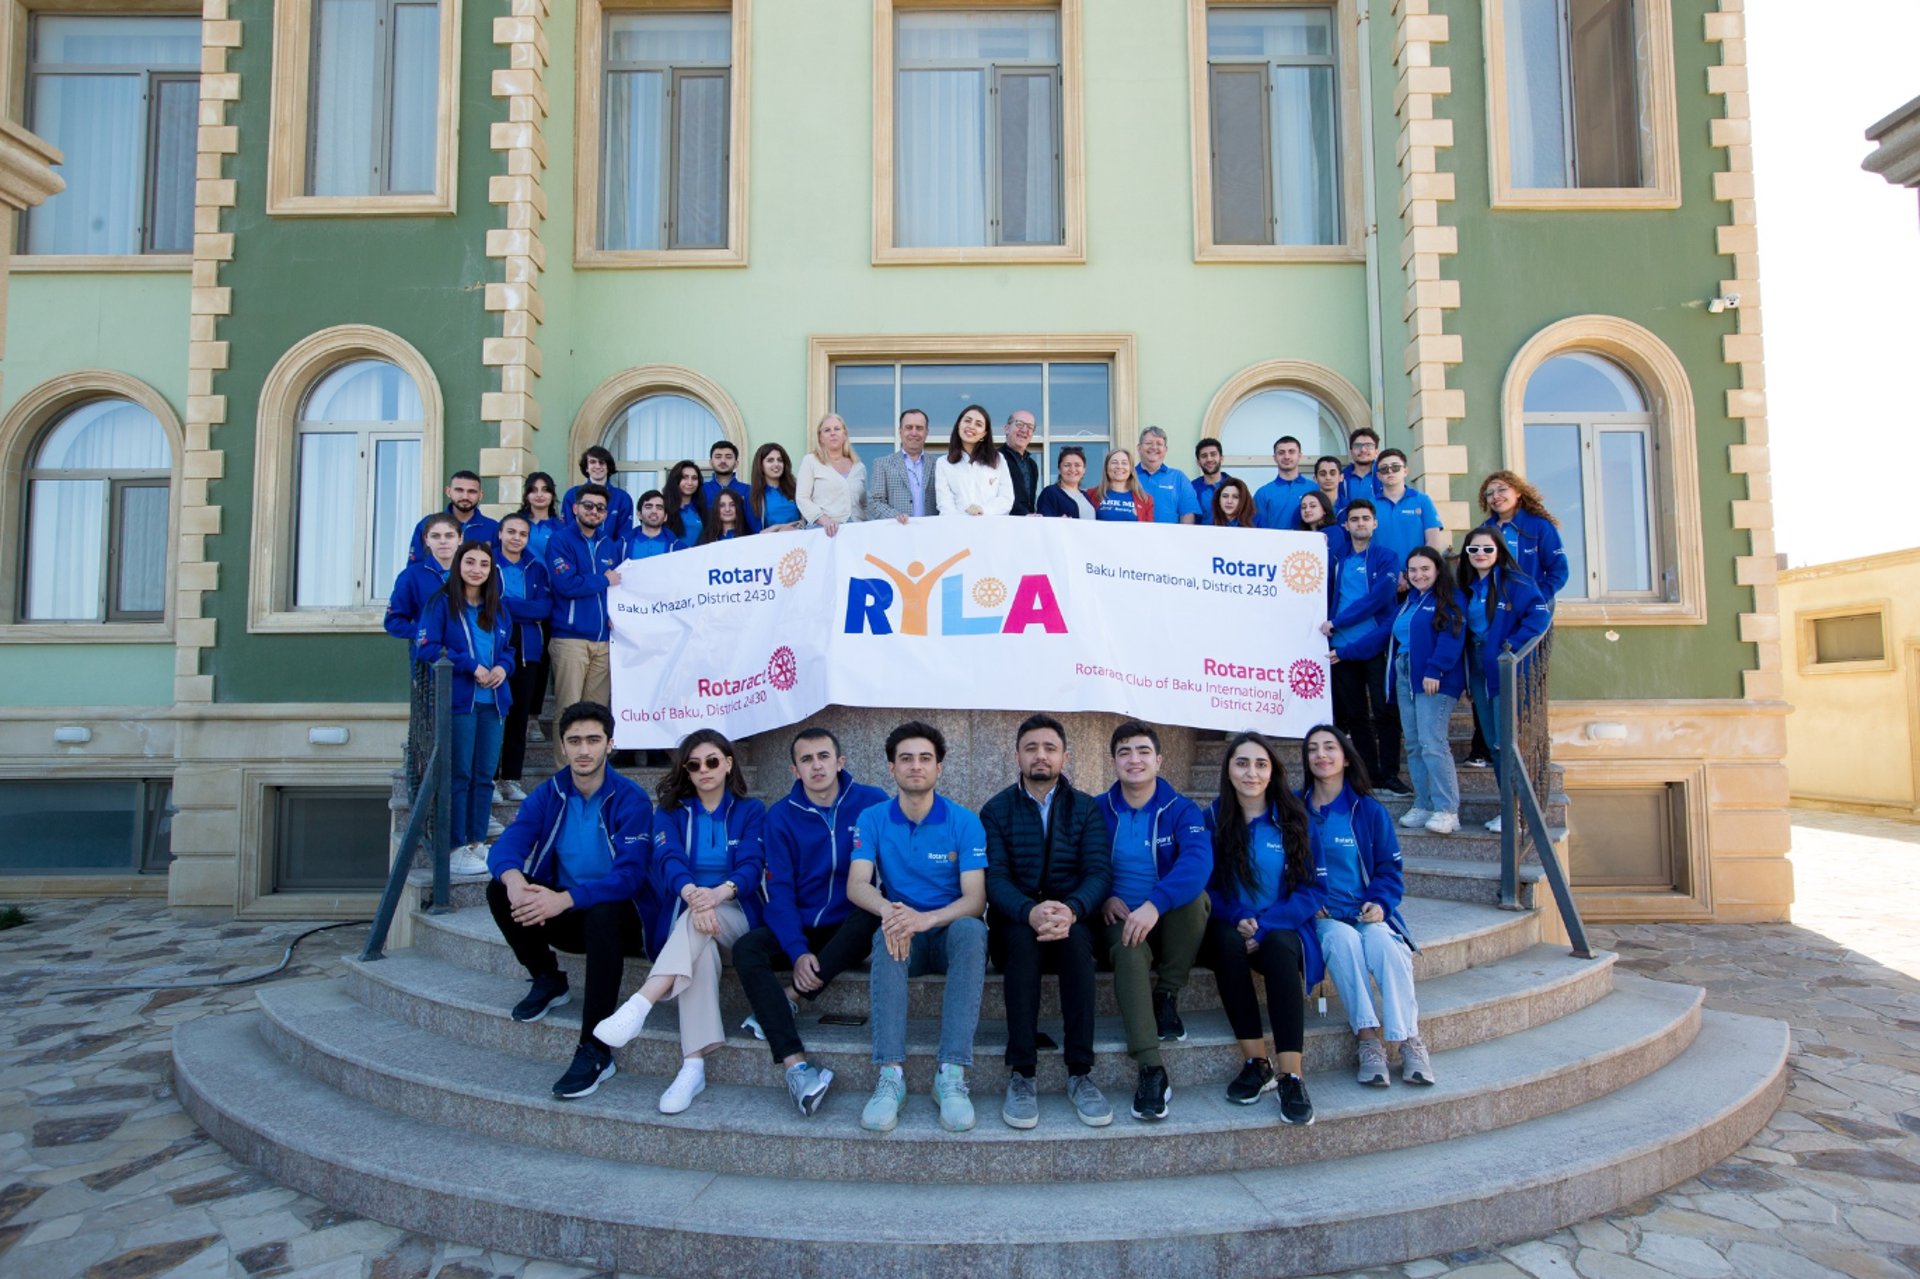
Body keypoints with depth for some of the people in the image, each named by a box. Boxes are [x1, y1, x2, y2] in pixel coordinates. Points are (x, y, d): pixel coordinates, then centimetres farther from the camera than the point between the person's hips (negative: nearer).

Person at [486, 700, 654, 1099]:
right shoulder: (548, 794, 0)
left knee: (602, 911, -38)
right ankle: (547, 980, 4)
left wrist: (565, 899, -37)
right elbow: (505, 846, -11)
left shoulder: (631, 800, -14)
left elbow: (629, 876, -24)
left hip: (619, 919, -5)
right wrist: (514, 880, -35)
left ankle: (595, 1051, -31)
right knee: (500, 889, -16)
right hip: (565, 917, 5)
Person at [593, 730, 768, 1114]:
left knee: (698, 927, -36)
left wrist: (719, 893, -33)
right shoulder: (670, 810, 11)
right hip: (680, 916, 0)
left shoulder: (751, 811, 9)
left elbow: (751, 865, -8)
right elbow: (669, 859, -10)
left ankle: (638, 1006, -48)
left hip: (736, 916, 0)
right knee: (700, 946, -36)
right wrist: (692, 893, -34)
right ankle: (693, 1065, -44)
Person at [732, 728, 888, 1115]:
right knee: (746, 949, -25)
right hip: (801, 928, 1)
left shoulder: (872, 802, -4)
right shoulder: (781, 816, 0)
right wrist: (797, 951, -20)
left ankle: (788, 1000, -23)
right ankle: (796, 1066, -36)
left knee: (872, 915, -33)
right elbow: (779, 891, -5)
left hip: (851, 931, -1)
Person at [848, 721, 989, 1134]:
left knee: (971, 929, -34)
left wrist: (926, 918, -34)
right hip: (903, 934, 1)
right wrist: (888, 909, -35)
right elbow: (856, 885, -11)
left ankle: (952, 1075, -37)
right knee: (888, 934, -33)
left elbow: (975, 898, -14)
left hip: (950, 930, -1)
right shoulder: (873, 819, 0)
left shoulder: (965, 822, -6)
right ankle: (890, 1074, -37)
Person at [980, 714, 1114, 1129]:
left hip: (1073, 920, 1)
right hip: (1015, 923, 0)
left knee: (1077, 938, -33)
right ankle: (1020, 1075, -29)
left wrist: (1071, 910, -30)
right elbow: (994, 878, -9)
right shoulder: (996, 810, 4)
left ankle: (1080, 1074, -28)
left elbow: (1099, 872, -7)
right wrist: (1030, 912, -31)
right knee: (1024, 939, -34)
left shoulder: (1086, 808, 6)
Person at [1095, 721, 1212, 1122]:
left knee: (1193, 891, -31)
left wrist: (1155, 904, -37)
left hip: (1172, 922, 1)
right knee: (1129, 951, -35)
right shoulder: (1098, 810, 4)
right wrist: (1104, 897, -20)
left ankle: (1167, 996, -11)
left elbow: (1199, 860, -22)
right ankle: (1151, 1070, -36)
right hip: (1120, 919, 0)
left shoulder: (1181, 810, -2)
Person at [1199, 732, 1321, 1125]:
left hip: (1284, 929, 0)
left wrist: (1265, 926, -15)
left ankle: (1291, 1077, -32)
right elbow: (1205, 885, 3)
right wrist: (1238, 919, -16)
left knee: (1279, 948, -34)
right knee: (1228, 942, -33)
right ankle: (1257, 1064, -23)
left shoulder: (1293, 817, 1)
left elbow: (1315, 887, -3)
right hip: (1231, 927, 1)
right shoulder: (1213, 817, 3)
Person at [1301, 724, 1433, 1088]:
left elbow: (1390, 867, 10)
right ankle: (1368, 1040, -31)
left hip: (1367, 911, 1)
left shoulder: (1369, 810, 9)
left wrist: (1380, 903, -9)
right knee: (1342, 939, -34)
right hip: (1319, 915, -1)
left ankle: (1410, 1041, -23)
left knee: (1385, 945, -32)